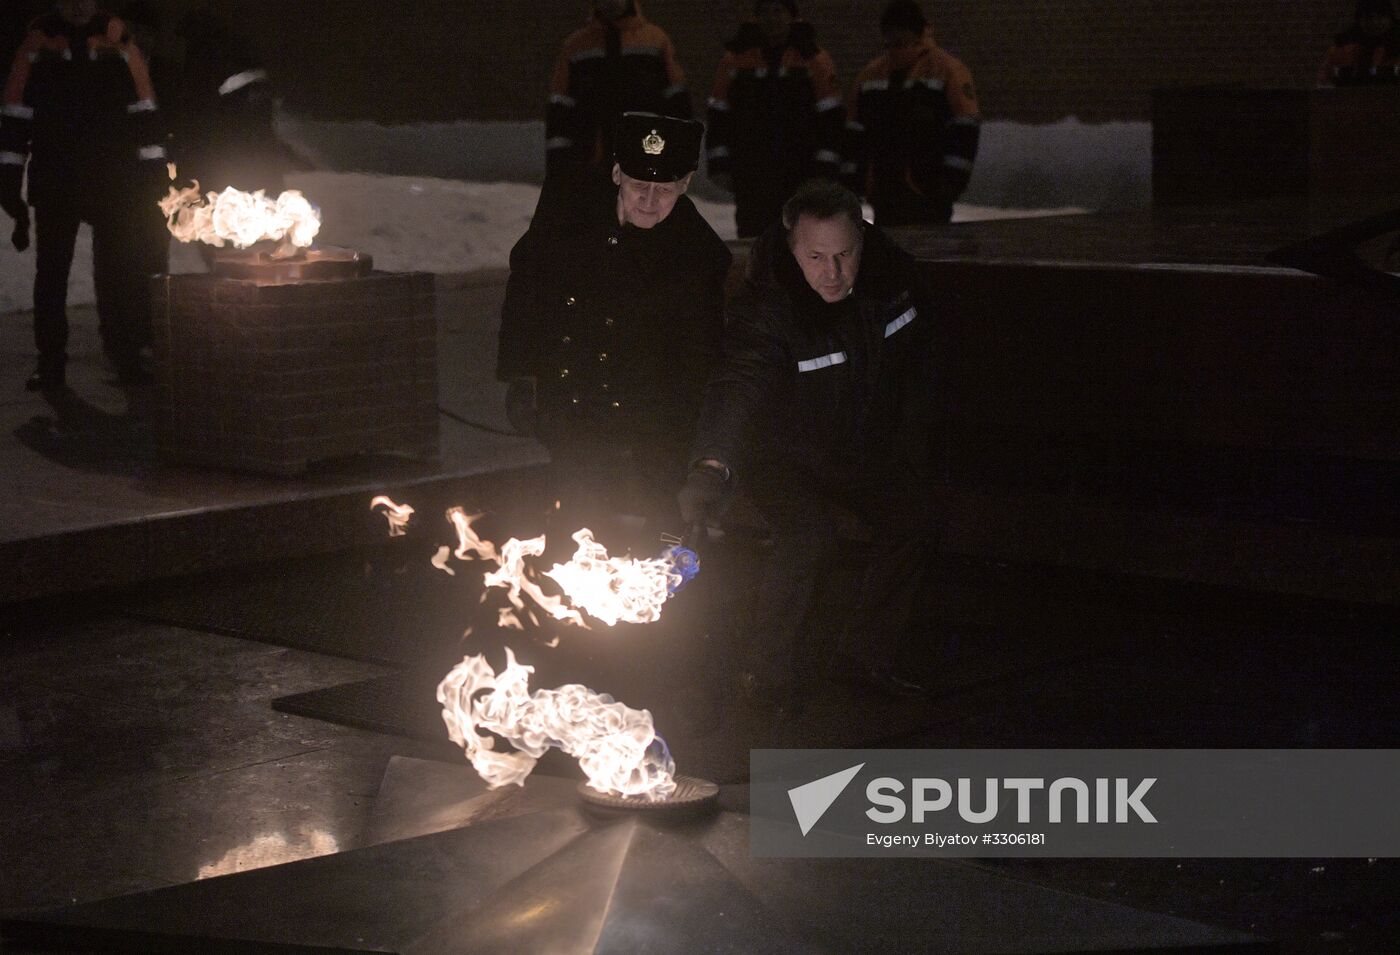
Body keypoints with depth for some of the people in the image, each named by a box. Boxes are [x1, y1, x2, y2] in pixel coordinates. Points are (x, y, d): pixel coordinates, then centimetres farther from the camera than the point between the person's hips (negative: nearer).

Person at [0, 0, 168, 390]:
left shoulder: (118, 40, 2)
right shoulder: (38, 43, 1)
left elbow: (144, 108, 5)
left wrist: (153, 168, 0)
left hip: (113, 180, 0)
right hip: (54, 180, 0)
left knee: (118, 270, 5)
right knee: (51, 271, 6)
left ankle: (126, 355, 14)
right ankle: (50, 361, 12)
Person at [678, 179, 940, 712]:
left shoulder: (892, 275, -17)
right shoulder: (766, 307, -34)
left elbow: (916, 366, 2)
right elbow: (737, 385, -51)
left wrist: (912, 448, 6)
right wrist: (711, 467, -68)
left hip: (865, 445, 6)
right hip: (781, 454, -6)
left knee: (912, 524, -1)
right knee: (810, 534, -27)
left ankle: (865, 657, 18)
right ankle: (766, 669, -9)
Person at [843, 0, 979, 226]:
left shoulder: (949, 71, -3)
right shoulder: (871, 73, 14)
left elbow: (963, 131, -7)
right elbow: (856, 131, 18)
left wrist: (953, 180, -12)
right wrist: (852, 180, 13)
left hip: (927, 190, -6)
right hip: (883, 190, 6)